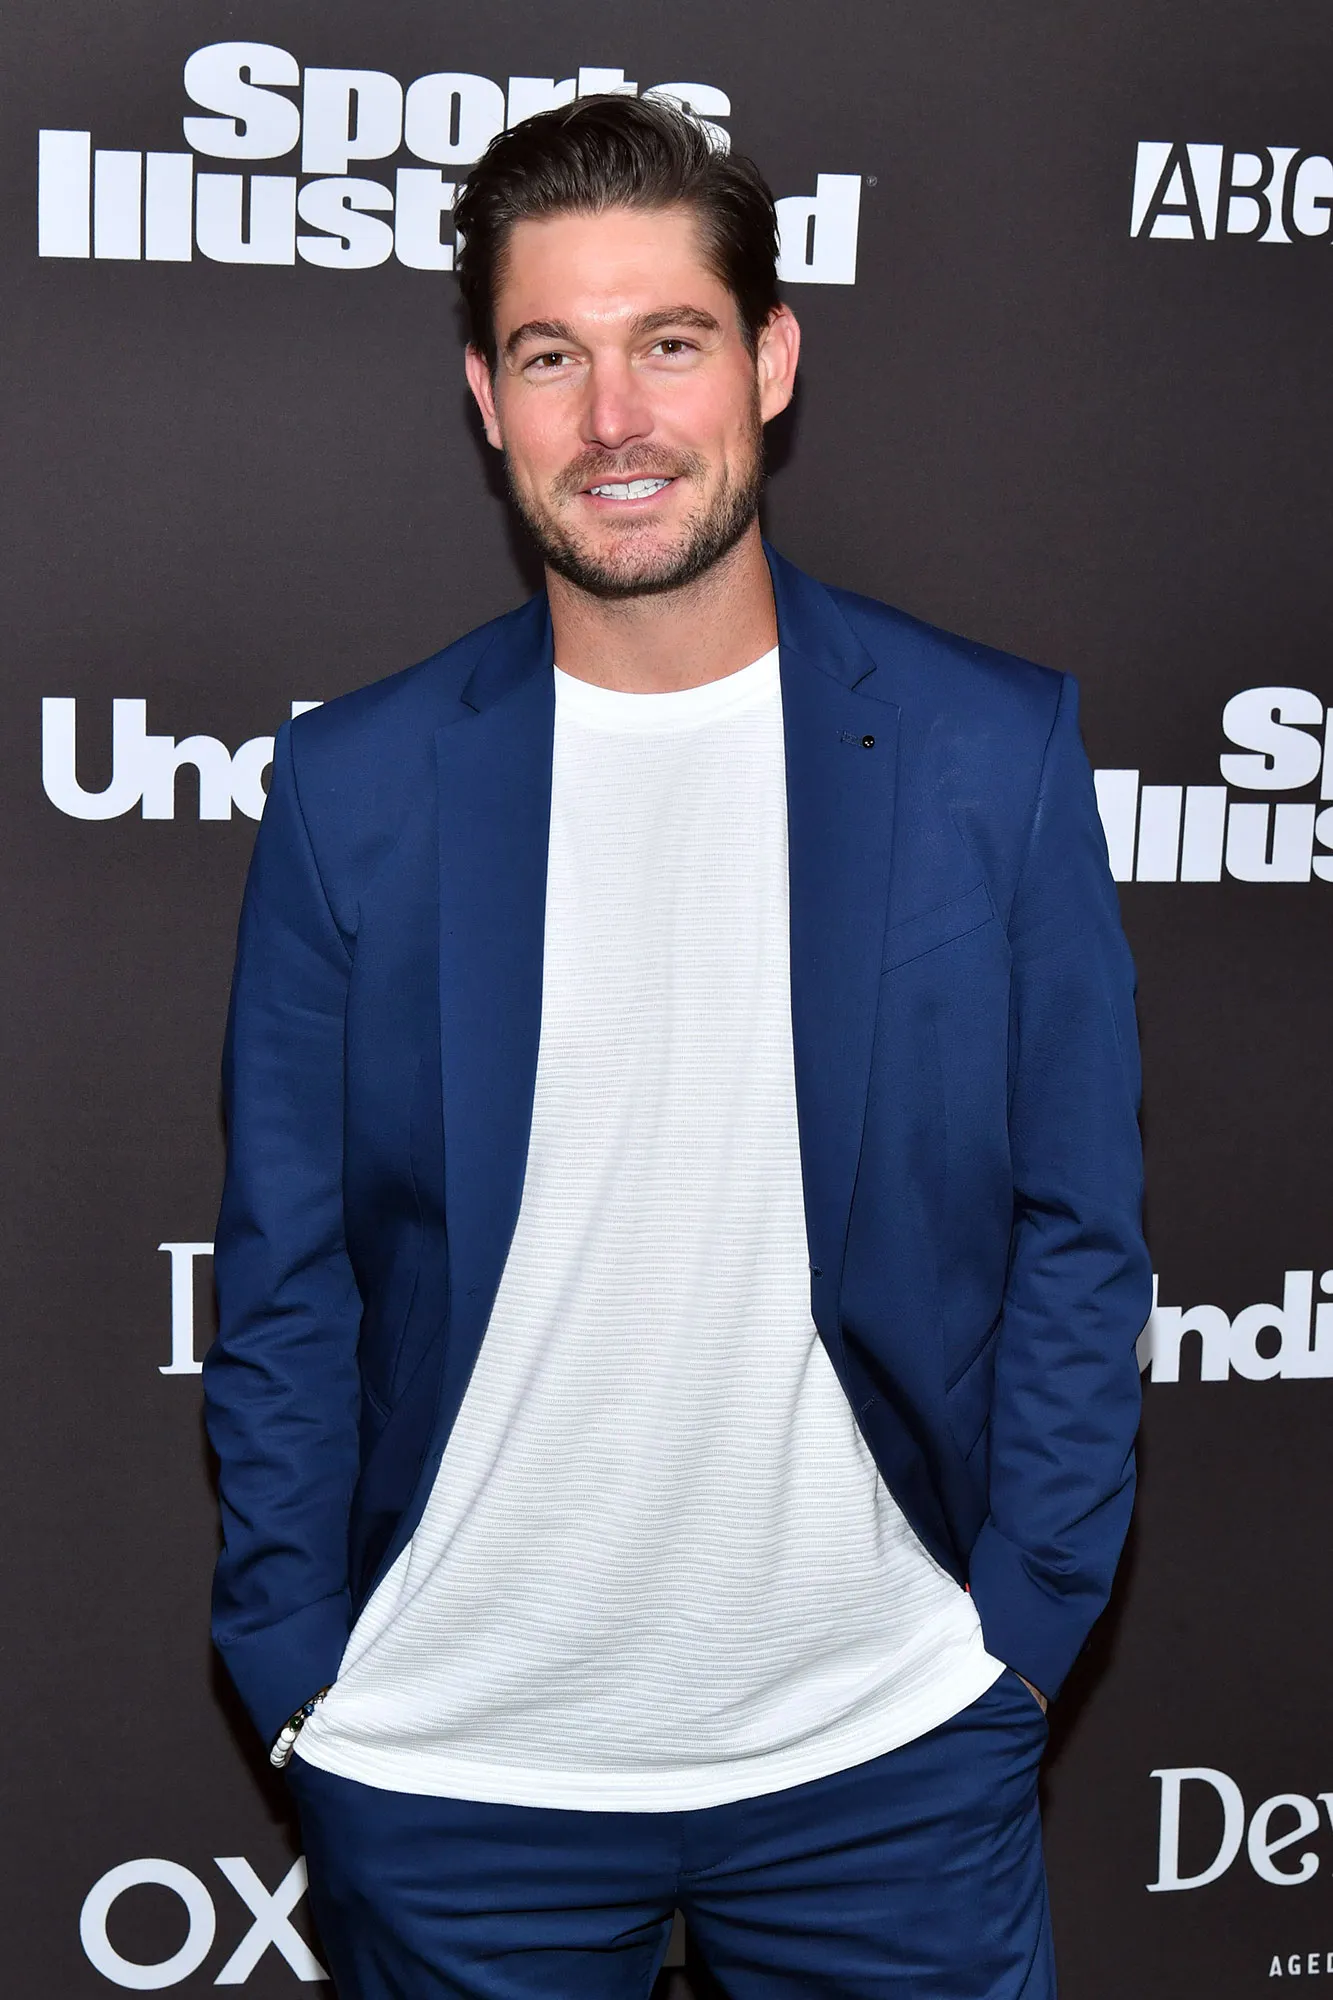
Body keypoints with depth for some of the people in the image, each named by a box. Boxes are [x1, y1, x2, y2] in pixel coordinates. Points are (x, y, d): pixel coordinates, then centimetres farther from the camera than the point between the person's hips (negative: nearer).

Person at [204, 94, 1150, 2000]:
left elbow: (1076, 1237, 0)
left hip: (889, 1763, 0)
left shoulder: (996, 751, -4)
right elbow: (288, 1282, 1)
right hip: (449, 1772, 1)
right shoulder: (356, 783, -3)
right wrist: (296, 1679, 0)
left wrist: (1020, 1632, -2)